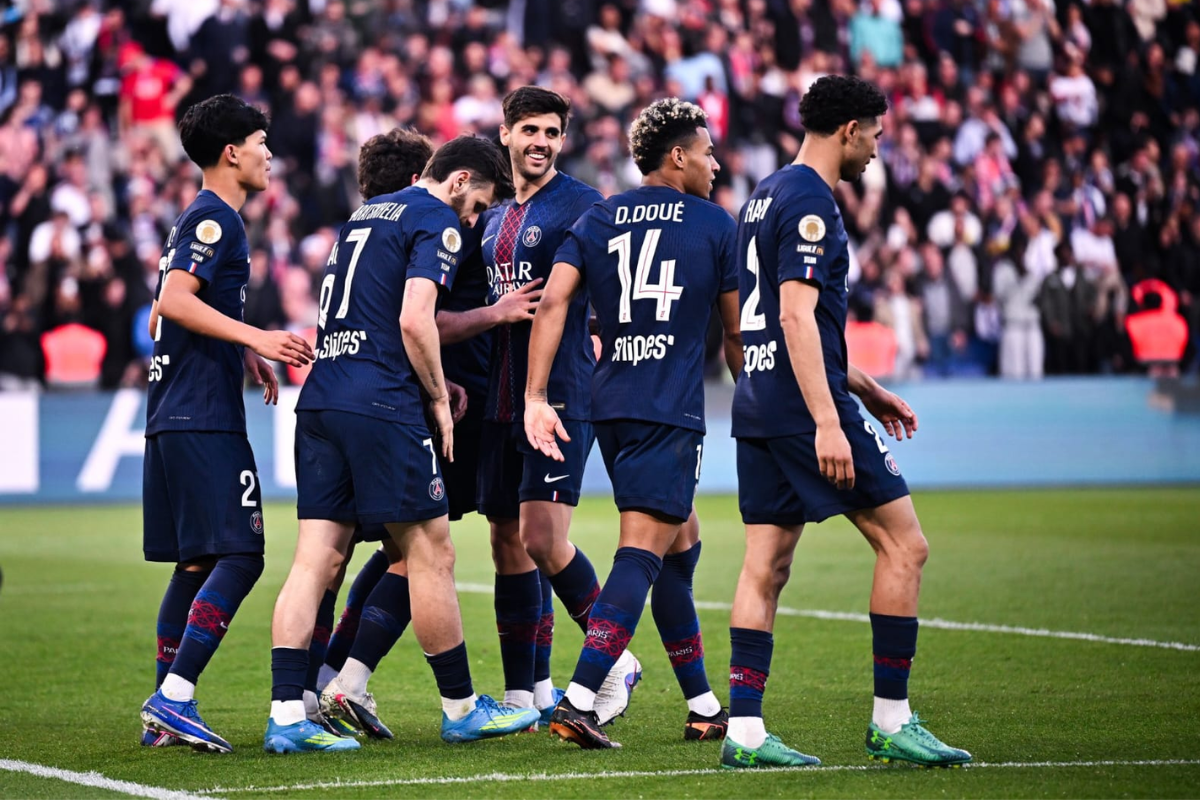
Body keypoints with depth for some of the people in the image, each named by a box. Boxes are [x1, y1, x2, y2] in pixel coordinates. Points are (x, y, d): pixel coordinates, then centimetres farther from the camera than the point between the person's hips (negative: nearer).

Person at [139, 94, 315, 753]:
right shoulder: (215, 218, -8)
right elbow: (173, 302, -21)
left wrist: (244, 354, 23)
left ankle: (163, 712, 10)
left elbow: (165, 317, 28)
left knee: (198, 561, 11)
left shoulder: (203, 218, 22)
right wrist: (255, 337, -25)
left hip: (173, 418, 10)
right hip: (204, 419, -10)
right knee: (238, 557, -13)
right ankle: (174, 698, -19)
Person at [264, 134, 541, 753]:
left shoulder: (366, 214, 23)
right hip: (382, 407, -8)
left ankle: (285, 715, -5)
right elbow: (415, 320, -15)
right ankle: (461, 709, 10)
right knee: (431, 555, 2)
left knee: (316, 558, 2)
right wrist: (439, 399, -3)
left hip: (320, 399, 8)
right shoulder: (436, 221, -3)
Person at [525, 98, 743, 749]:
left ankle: (703, 707, 23)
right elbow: (737, 335, 9)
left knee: (679, 548, 18)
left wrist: (536, 397, -3)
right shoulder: (715, 224, 3)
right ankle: (578, 701, -25)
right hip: (671, 409, -6)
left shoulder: (598, 220, 13)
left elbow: (552, 303, -1)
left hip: (610, 403, 6)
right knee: (642, 551, -11)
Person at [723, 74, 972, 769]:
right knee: (904, 545, -3)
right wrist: (827, 423, -25)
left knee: (766, 564, 7)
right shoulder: (810, 200, -12)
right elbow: (797, 315, -20)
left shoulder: (767, 197, 19)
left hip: (758, 407, 10)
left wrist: (865, 388, 31)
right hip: (805, 406, -10)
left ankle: (745, 730, 3)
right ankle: (892, 722, -1)